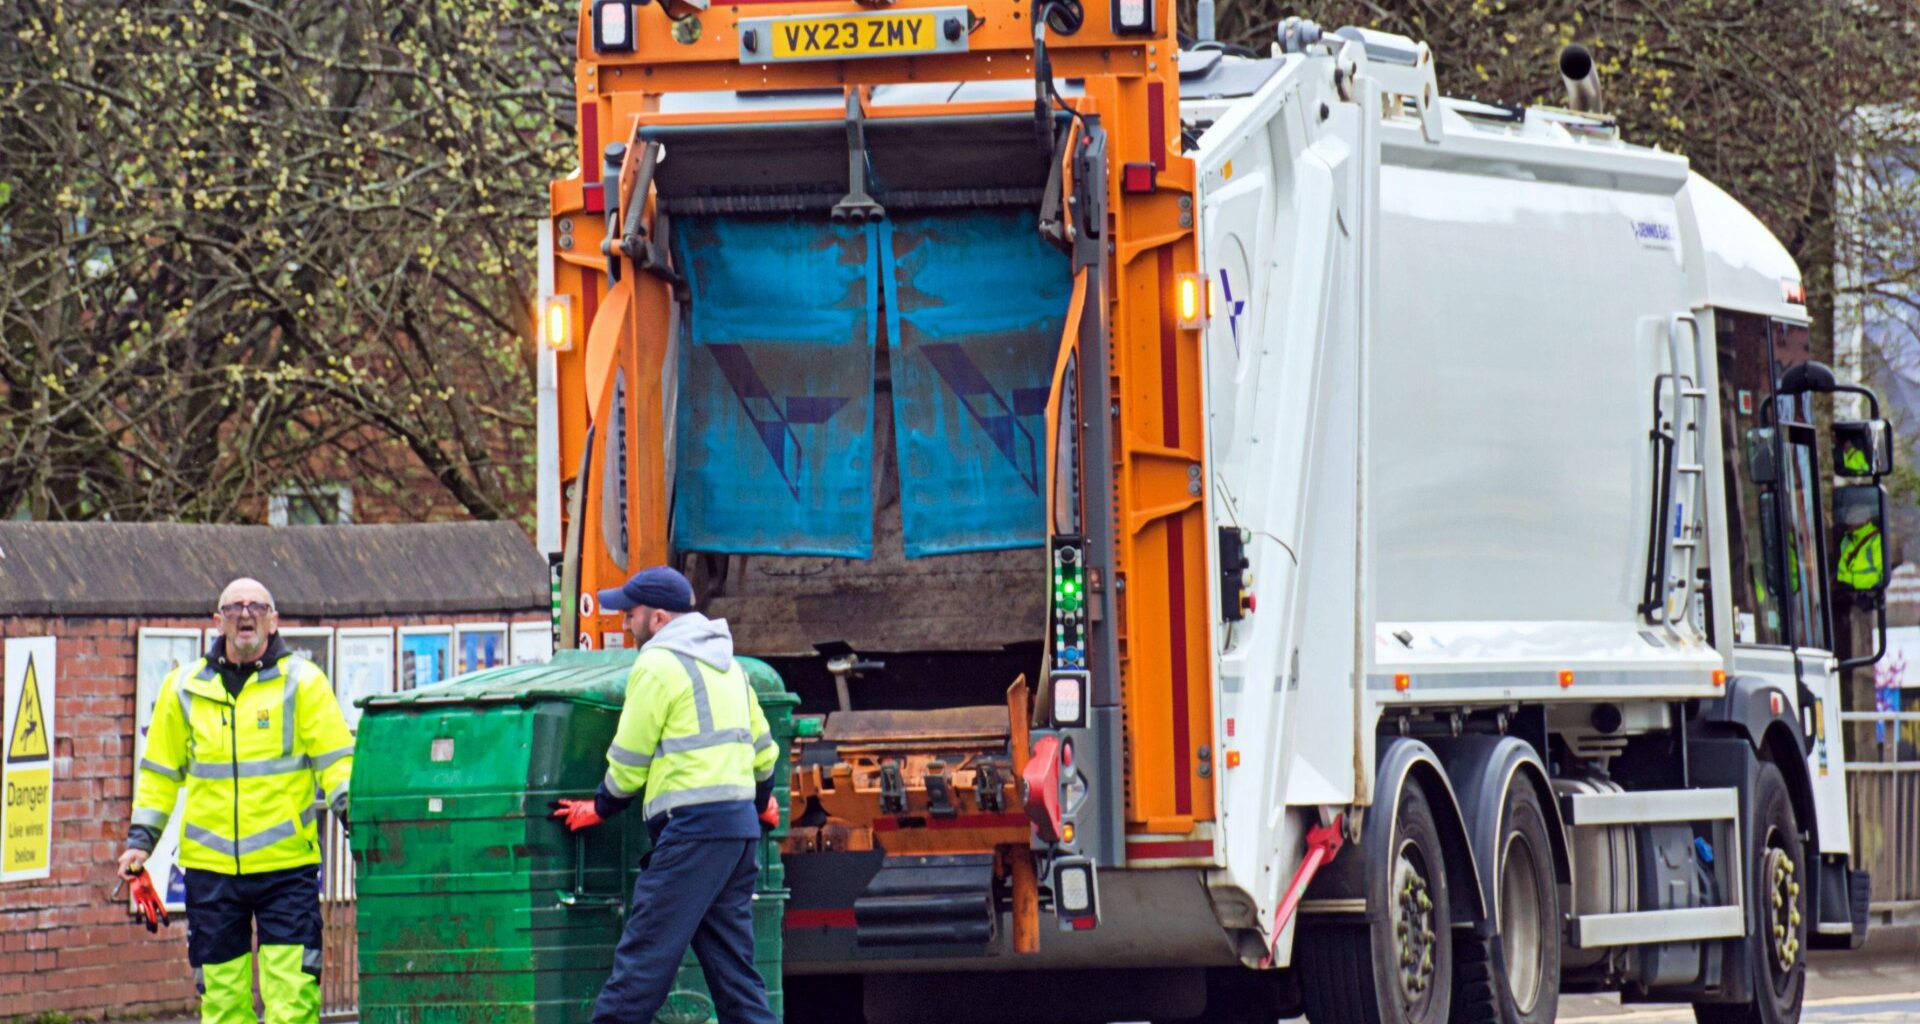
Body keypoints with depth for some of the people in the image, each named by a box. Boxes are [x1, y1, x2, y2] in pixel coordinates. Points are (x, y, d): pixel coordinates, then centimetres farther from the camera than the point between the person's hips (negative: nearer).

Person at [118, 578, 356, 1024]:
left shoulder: (303, 681, 3)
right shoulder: (185, 687, 11)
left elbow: (336, 760, -1)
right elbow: (160, 771, 18)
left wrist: (351, 812, -18)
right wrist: (140, 840, 10)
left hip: (286, 863, -3)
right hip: (210, 866, 3)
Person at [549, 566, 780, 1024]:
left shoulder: (658, 664, -6)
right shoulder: (726, 663, 20)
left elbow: (629, 760, -4)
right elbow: (762, 748, 27)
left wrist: (601, 808, 12)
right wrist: (759, 800, 44)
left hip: (692, 825, -9)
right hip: (740, 825, 9)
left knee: (645, 952, -9)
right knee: (731, 960, 9)